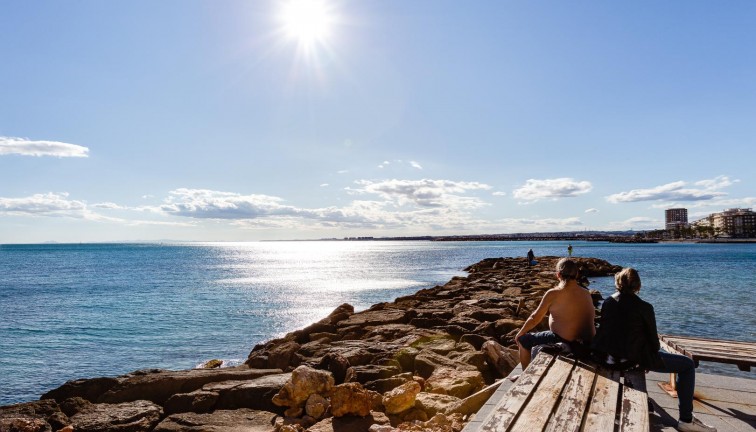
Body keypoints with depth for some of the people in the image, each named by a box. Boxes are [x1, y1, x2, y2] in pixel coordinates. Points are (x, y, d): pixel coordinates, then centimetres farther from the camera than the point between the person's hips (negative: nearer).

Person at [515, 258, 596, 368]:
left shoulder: (553, 294, -15)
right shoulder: (586, 293, 1)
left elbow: (535, 318, -8)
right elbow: (592, 316, 14)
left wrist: (520, 334, 6)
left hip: (564, 342, -7)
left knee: (523, 340, 13)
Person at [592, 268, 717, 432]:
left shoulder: (607, 302, 3)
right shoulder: (644, 307, -11)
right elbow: (653, 339, -4)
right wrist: (652, 358, 17)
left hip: (609, 358, 6)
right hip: (634, 358, -6)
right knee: (688, 365, 9)